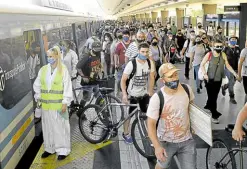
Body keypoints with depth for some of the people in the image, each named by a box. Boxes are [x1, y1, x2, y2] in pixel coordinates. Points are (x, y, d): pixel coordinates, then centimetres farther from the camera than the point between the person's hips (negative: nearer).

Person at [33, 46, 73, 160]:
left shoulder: (63, 69, -7)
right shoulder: (43, 69, 5)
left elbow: (67, 87, -9)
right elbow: (37, 85, 14)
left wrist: (65, 103, -12)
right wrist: (38, 98, 9)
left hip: (58, 104, -4)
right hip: (46, 104, 4)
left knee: (60, 127, 4)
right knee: (48, 127, 13)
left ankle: (63, 150, 17)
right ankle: (49, 148, 29)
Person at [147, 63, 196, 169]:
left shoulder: (187, 89, -12)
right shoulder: (157, 98, -24)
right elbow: (151, 124, -21)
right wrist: (157, 146, -31)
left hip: (186, 140, 3)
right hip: (166, 142, -2)